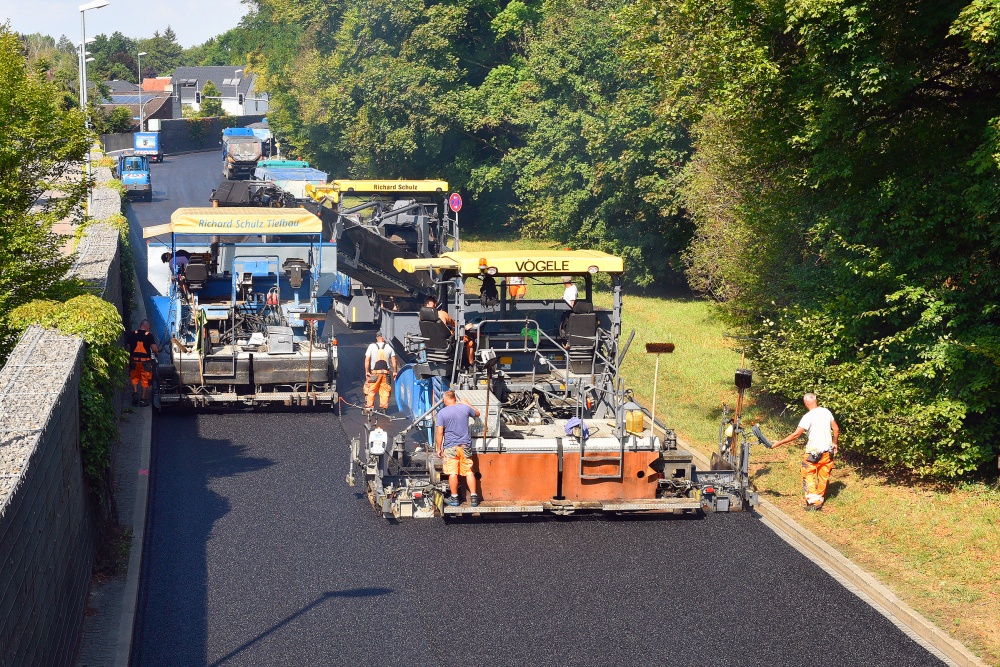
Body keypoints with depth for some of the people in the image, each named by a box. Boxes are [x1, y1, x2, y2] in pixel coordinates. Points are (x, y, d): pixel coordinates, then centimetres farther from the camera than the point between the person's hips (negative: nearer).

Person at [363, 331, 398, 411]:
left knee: (371, 390, 6)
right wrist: (395, 371, 8)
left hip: (374, 372, -1)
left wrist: (367, 371, 2)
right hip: (385, 372, 1)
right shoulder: (389, 347, 3)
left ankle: (369, 406, 3)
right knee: (385, 390, 8)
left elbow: (367, 360, -3)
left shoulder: (371, 346, 0)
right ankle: (384, 406, 7)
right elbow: (394, 361, 1)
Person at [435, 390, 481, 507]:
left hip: (450, 447, -3)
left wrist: (439, 448, -2)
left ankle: (454, 498, 8)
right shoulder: (465, 408, 1)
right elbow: (477, 413, 22)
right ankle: (474, 497, 8)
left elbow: (439, 432, -10)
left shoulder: (442, 413, -8)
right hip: (465, 446, 3)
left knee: (452, 473, 3)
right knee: (469, 472, 7)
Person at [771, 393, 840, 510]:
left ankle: (814, 501, -7)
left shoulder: (808, 417, -16)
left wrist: (779, 443, -12)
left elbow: (796, 434, -18)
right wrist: (834, 443, 22)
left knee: (809, 476, 3)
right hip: (828, 451, 6)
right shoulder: (826, 412, 1)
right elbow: (836, 429, 7)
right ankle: (820, 499, 25)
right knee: (824, 476, 15)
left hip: (813, 451, -6)